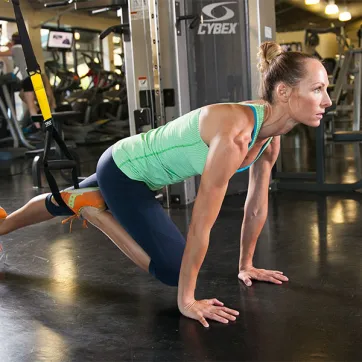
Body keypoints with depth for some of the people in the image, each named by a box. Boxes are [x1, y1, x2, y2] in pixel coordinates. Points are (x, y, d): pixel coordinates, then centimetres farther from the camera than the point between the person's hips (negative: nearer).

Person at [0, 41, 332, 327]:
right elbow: (201, 224, -34)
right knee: (173, 270, -11)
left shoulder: (271, 133, -10)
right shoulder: (234, 134, -37)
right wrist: (186, 300, -26)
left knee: (64, 204, 29)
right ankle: (89, 205, 2)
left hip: (139, 167, 8)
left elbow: (257, 206, 1)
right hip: (123, 169, -8)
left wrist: (246, 265, 8)